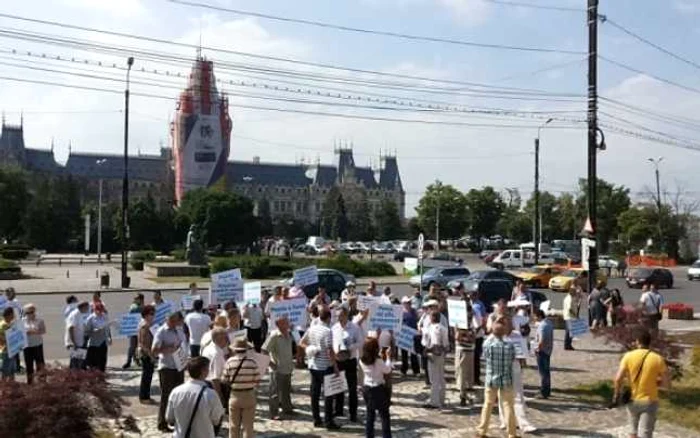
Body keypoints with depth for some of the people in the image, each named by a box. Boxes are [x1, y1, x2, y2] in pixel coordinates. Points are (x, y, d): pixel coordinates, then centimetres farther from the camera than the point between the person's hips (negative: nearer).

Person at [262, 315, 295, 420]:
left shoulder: (288, 334, 5)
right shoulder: (274, 335, -18)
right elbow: (264, 350, -19)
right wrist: (270, 363, -18)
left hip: (287, 368, 7)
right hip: (277, 369, -7)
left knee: (287, 391, 19)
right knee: (275, 392, 2)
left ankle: (287, 408, 34)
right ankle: (274, 413, 11)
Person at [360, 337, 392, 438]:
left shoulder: (362, 360, -5)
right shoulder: (378, 361, -23)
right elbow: (387, 370, -8)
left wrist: (382, 357, 5)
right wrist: (387, 357, -1)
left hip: (366, 388, 6)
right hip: (378, 389, -6)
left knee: (370, 414, 18)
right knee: (384, 415, 7)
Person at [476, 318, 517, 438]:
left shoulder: (487, 344, -12)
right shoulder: (510, 346, -13)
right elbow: (513, 359, -2)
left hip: (491, 380, 1)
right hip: (506, 380, -1)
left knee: (488, 405, 13)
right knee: (508, 406, 8)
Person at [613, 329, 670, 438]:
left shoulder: (629, 356, -7)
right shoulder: (657, 359, -8)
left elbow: (618, 379, -13)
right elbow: (667, 384, -6)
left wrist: (617, 393, 3)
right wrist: (654, 381, 10)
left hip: (632, 400, 2)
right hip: (649, 402, -2)